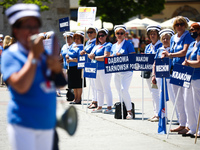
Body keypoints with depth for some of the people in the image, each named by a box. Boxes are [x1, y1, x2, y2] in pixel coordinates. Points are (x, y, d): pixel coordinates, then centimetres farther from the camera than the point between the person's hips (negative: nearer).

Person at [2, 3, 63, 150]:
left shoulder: (43, 51, 11)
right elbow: (21, 86, -24)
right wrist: (34, 56, -20)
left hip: (47, 123, 7)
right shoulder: (10, 55, -8)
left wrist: (57, 67, -7)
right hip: (23, 125, -7)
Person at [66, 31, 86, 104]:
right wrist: (67, 56, -2)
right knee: (74, 84, 13)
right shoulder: (72, 46, 14)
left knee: (78, 84, -3)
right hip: (71, 68, 8)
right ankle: (75, 98, 21)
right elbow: (68, 54, 21)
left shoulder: (81, 47, -12)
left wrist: (70, 60, -13)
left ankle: (78, 99, 3)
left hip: (78, 67, -8)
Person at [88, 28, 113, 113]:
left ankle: (109, 107, -2)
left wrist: (95, 58, -10)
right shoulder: (96, 46, 19)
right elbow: (91, 55, 16)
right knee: (99, 89, 12)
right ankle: (99, 107, 18)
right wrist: (90, 55, -7)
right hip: (96, 69, 8)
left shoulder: (108, 45, -6)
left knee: (106, 89, -6)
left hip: (104, 69, -8)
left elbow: (106, 57, -17)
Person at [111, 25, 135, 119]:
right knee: (119, 91, 8)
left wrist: (121, 56, -18)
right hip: (116, 72, 6)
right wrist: (114, 56, -4)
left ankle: (129, 110, -11)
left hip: (126, 71, -6)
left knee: (124, 90, -18)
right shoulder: (114, 46, 17)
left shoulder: (128, 44, -1)